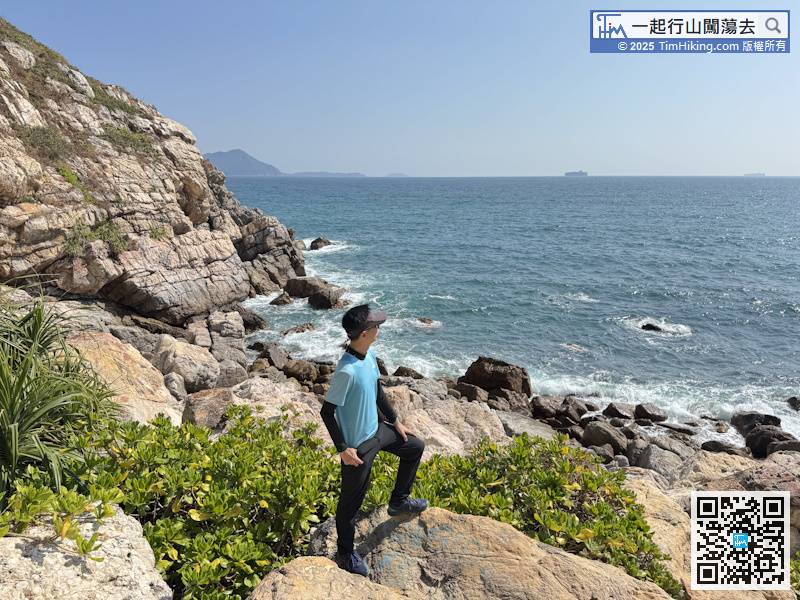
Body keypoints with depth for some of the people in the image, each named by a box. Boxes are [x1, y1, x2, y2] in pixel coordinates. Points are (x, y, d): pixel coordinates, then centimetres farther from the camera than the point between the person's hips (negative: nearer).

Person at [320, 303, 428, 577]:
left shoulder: (369, 355, -5)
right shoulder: (347, 370, -33)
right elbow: (327, 411, -25)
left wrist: (395, 421, 16)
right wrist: (343, 449, -20)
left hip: (377, 430, 9)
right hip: (358, 445, -9)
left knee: (415, 446, 24)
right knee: (351, 501, 10)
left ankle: (399, 501, 41)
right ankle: (345, 553, 34)